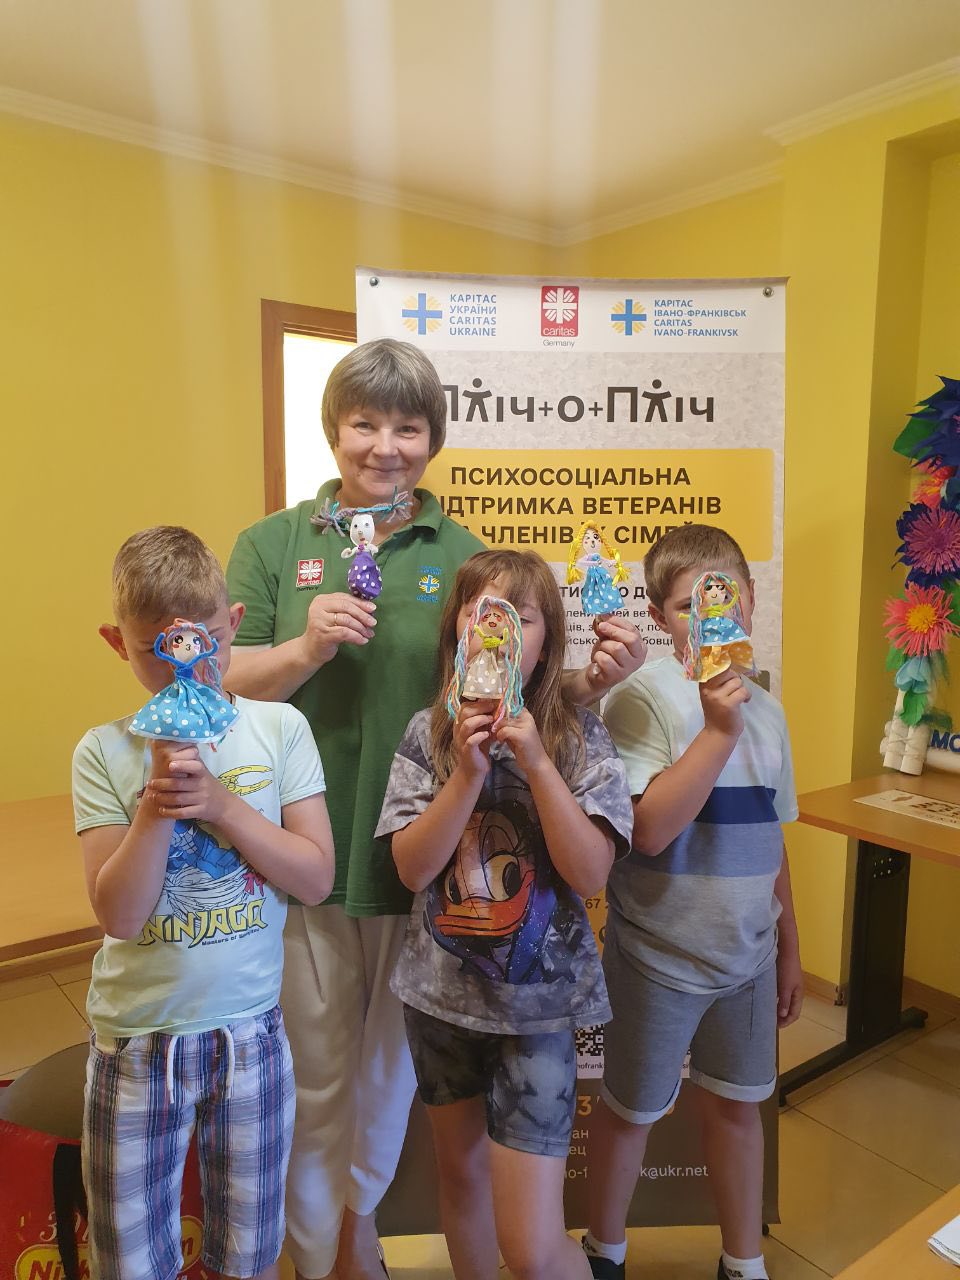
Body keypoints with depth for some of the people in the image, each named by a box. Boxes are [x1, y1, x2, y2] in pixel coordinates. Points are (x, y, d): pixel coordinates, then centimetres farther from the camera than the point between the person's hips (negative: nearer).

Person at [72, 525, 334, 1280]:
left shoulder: (279, 729, -8)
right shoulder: (106, 752, -9)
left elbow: (317, 879, -10)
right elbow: (118, 914, -13)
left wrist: (221, 802, -20)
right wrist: (157, 801, -26)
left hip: (251, 1026, 1)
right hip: (138, 1038, 0)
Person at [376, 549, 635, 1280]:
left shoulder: (579, 737, -11)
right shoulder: (428, 733, -6)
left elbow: (590, 874, -17)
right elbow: (412, 867, -10)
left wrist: (535, 761, -25)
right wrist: (468, 772, -22)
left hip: (537, 1003, -3)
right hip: (442, 992, 3)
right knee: (461, 1169, 24)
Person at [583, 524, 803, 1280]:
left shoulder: (764, 708, 2)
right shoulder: (644, 699, -17)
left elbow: (770, 842, 10)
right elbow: (650, 829, -26)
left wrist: (789, 948, 15)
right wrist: (719, 731, -30)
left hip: (746, 955, 5)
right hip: (660, 957, -5)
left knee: (737, 1104, 20)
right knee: (632, 1110, 14)